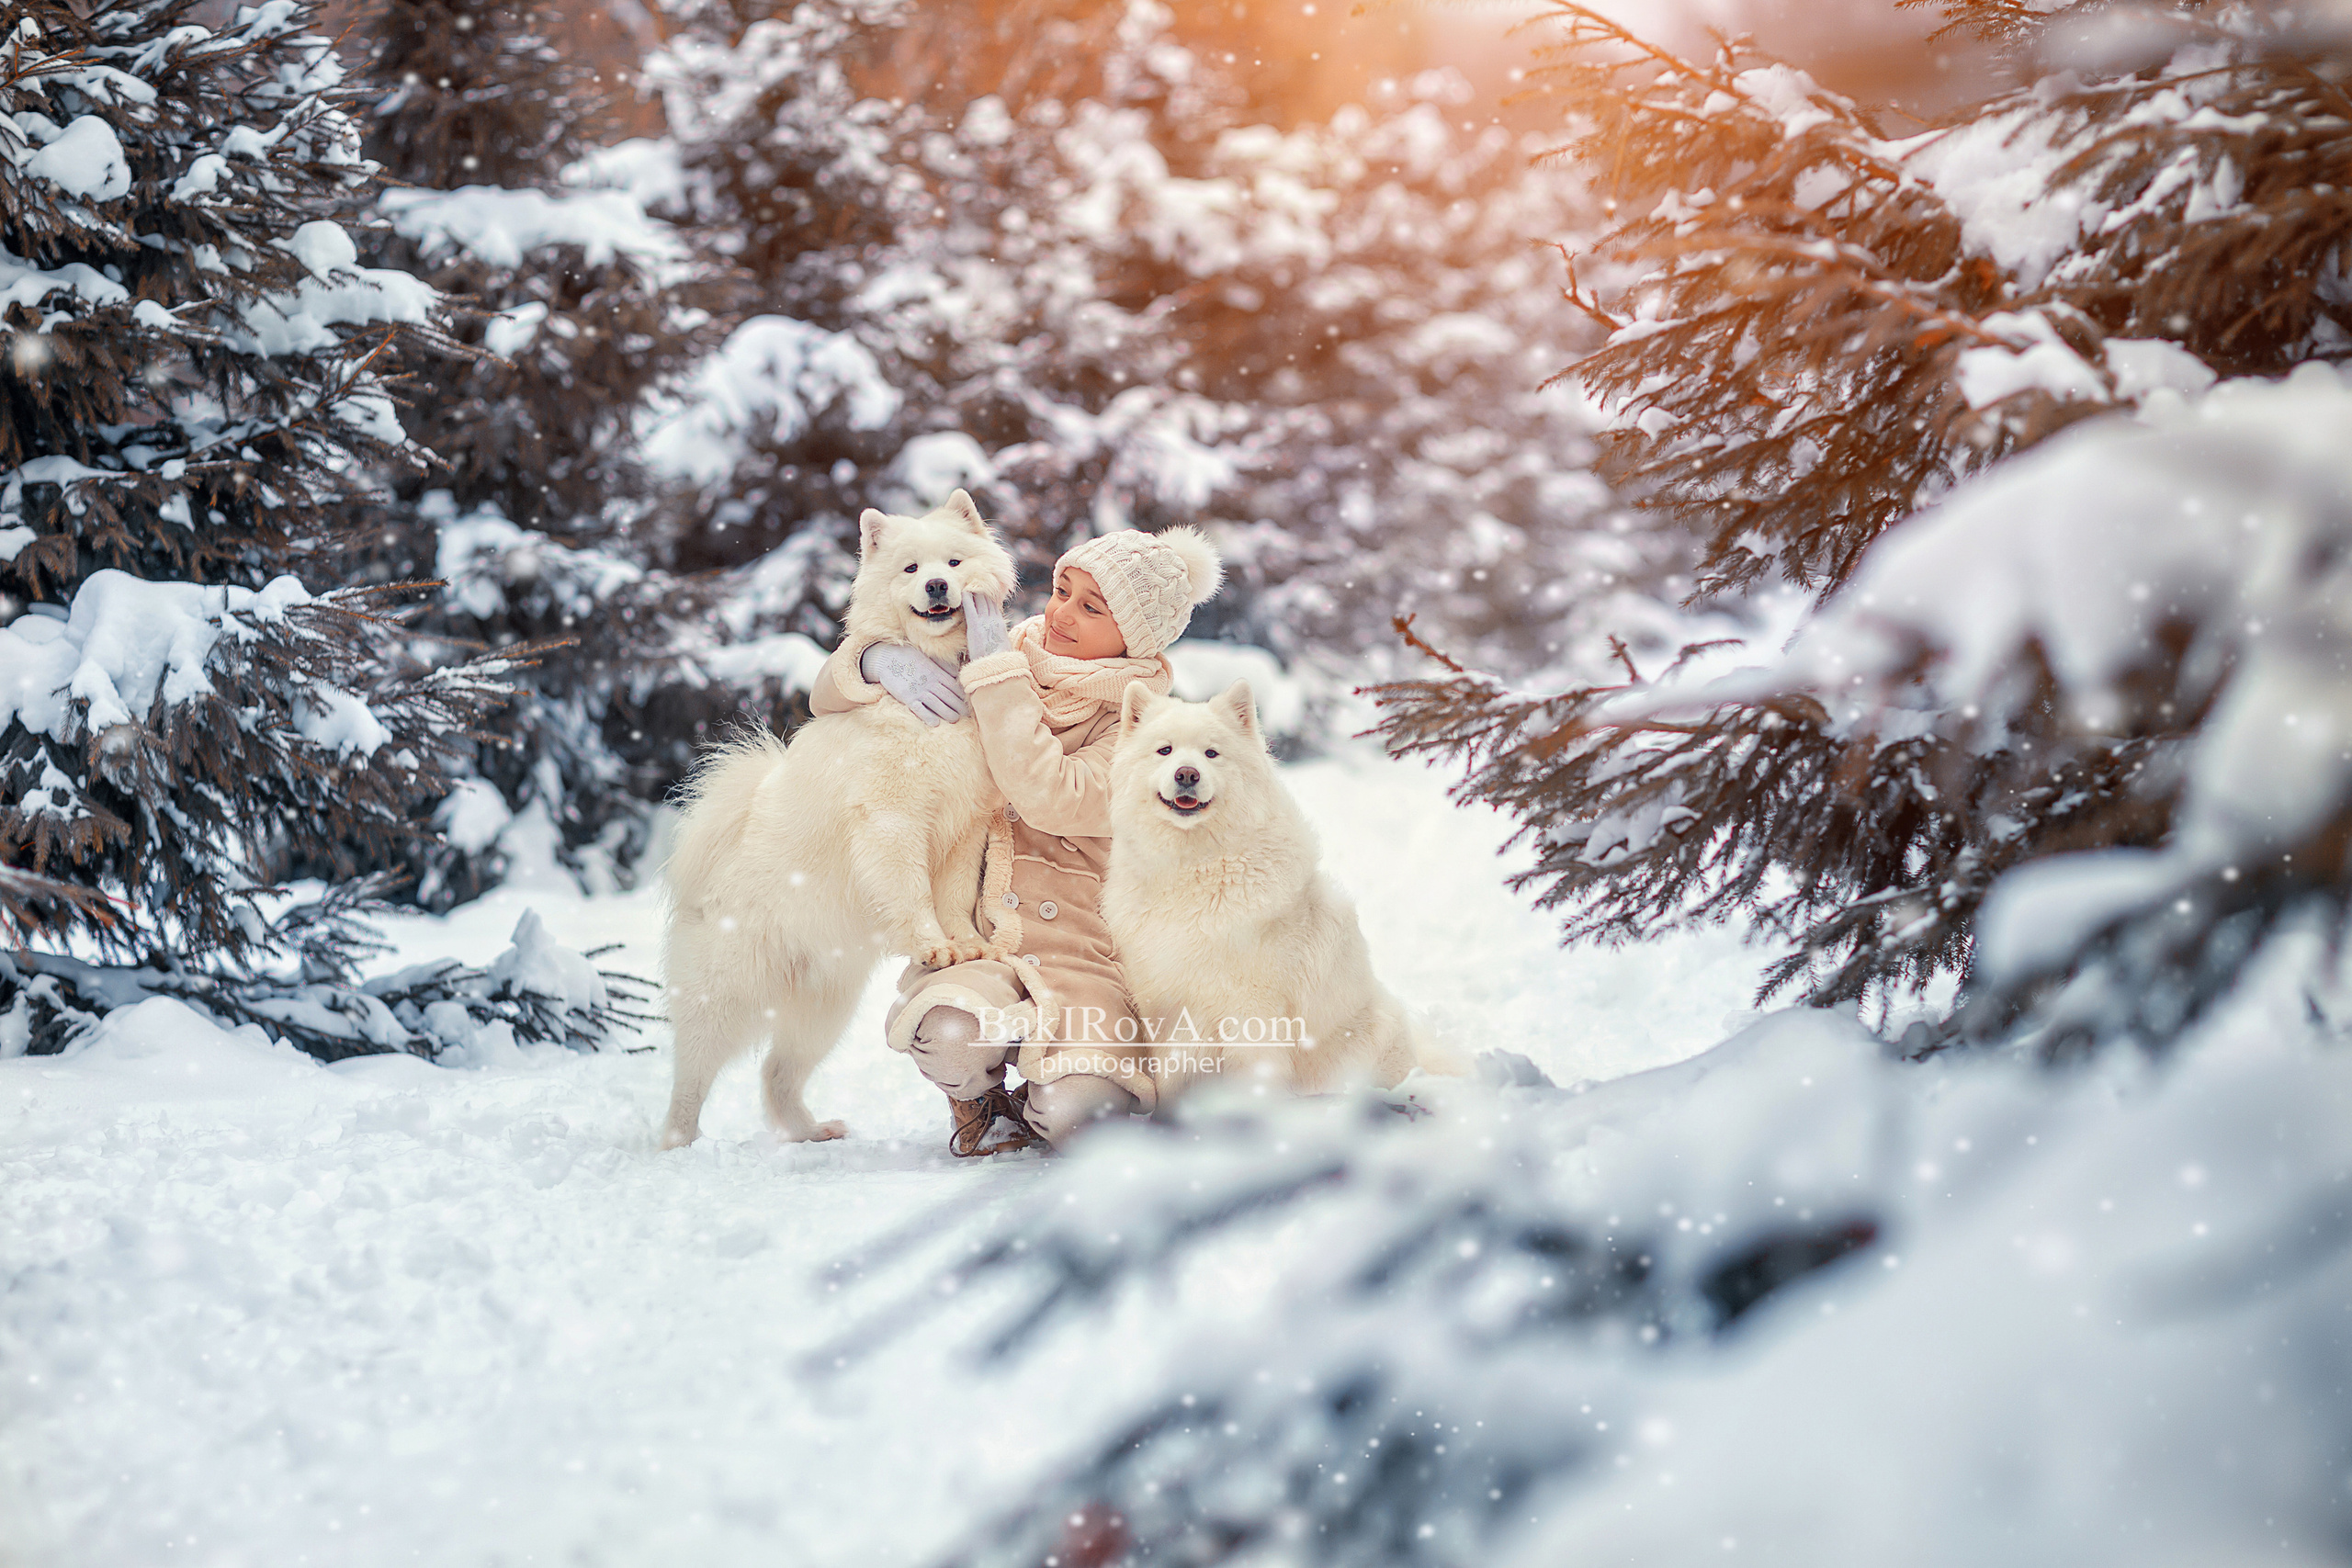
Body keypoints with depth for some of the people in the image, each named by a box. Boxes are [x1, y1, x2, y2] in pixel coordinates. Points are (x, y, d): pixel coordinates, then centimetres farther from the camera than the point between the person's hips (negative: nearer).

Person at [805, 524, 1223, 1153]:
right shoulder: (990, 670, 10)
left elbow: (1051, 798, -22)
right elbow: (832, 697, 14)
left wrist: (997, 672, -16)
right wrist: (879, 659, -10)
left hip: (1085, 956, -2)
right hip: (974, 941, 2)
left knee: (1080, 1117, -29)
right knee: (952, 1034, -35)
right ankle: (975, 1097, 4)